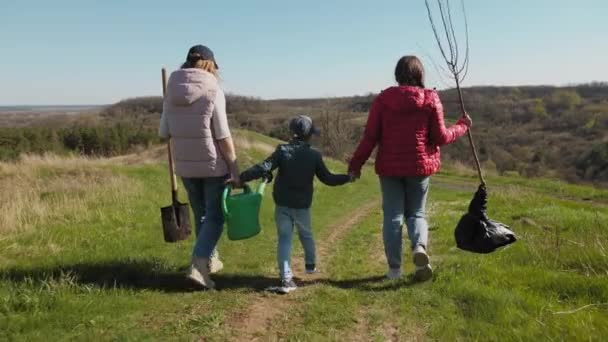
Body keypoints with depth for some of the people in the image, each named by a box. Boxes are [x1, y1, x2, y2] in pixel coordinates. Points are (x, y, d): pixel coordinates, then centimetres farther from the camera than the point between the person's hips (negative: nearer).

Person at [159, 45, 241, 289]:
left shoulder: (171, 93, 1)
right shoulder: (213, 92, -13)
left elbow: (164, 133, 4)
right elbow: (223, 136, -15)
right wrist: (235, 170, -11)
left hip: (185, 166, 5)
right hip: (213, 165, -5)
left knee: (201, 214, 20)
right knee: (215, 216, 8)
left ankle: (209, 260, 35)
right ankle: (199, 265, -3)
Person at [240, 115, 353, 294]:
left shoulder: (282, 150, -6)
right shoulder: (314, 155, -5)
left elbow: (264, 168, -16)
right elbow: (328, 179, 1)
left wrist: (242, 177, -15)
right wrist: (347, 178, 16)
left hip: (282, 205, 0)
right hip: (302, 205, 1)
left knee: (284, 239, 2)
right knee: (306, 234, 23)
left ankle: (286, 278, -8)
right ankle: (311, 264, 44)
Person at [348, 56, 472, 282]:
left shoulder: (383, 99, -3)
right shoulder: (430, 99, -4)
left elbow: (370, 137, -5)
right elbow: (440, 137, -3)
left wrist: (355, 164, 4)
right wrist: (462, 126, 15)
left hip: (389, 167, 0)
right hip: (420, 166, 0)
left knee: (392, 215, 9)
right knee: (416, 212, 16)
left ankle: (394, 268, 12)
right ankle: (420, 247, -13)